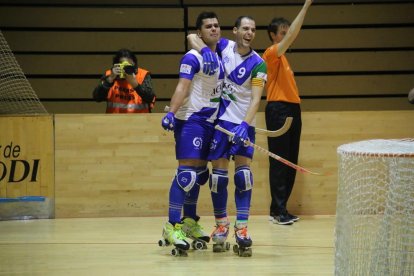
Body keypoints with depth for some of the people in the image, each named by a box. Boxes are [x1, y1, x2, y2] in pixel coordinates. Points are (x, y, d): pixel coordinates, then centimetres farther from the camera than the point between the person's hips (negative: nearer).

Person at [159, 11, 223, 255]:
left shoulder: (220, 56, 12)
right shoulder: (194, 57, -11)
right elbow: (182, 87, -20)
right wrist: (171, 113, -32)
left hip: (210, 122, 8)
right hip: (190, 120, -8)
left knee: (199, 173, 14)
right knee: (186, 172, -14)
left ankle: (189, 221, 25)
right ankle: (172, 226, -13)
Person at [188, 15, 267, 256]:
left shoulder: (258, 63, -8)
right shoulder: (223, 47, 0)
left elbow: (256, 99, -15)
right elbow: (193, 37, 6)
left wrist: (244, 125, -29)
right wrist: (204, 52, -15)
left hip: (244, 123, -2)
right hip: (221, 120, 2)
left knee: (244, 174, -9)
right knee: (219, 174, 0)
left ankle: (242, 228, -7)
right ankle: (221, 224, 14)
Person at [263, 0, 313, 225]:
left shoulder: (282, 57, 21)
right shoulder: (271, 53, -6)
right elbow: (292, 35, -18)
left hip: (292, 109, 9)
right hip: (278, 110, -9)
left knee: (290, 162, 8)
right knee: (279, 162, -9)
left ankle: (278, 209, 12)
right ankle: (279, 211, -9)